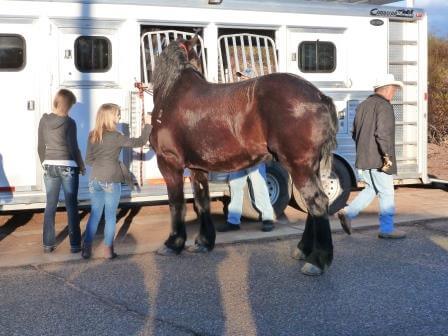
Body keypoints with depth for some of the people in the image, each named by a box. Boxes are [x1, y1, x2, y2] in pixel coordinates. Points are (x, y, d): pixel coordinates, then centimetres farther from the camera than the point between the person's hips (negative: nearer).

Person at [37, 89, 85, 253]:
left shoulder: (44, 120, 2)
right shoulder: (69, 122, -11)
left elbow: (40, 147, 6)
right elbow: (73, 147, -8)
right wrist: (81, 165, 7)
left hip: (50, 166, 4)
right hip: (68, 167, -4)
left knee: (50, 206, 10)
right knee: (71, 206, 3)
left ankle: (48, 244, 13)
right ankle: (75, 244, 7)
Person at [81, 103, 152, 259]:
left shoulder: (92, 136, 3)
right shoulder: (115, 136, -11)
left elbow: (89, 160, 7)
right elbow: (139, 142, -6)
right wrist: (148, 124, 2)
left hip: (95, 180, 5)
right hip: (111, 181, -4)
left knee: (95, 214, 13)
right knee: (110, 216, 6)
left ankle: (86, 248, 12)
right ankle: (108, 249, 11)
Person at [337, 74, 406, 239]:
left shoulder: (363, 105, 15)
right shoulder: (384, 106, -13)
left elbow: (355, 133, 19)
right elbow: (382, 133, -24)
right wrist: (387, 155, -21)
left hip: (362, 159, 8)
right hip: (378, 160, -8)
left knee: (372, 189, 19)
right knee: (386, 193, 3)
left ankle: (348, 213, 7)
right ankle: (387, 229, 10)